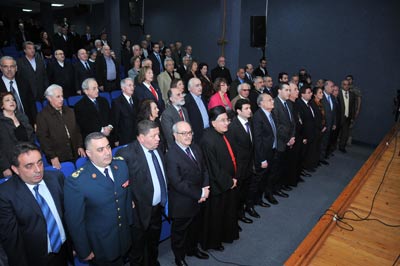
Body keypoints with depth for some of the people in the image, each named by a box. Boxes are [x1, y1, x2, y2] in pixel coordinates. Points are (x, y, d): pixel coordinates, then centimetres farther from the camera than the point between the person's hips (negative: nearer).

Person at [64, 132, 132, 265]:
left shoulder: (121, 164, -11)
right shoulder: (76, 181, -27)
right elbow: (75, 221, -17)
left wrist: (129, 221, 11)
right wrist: (84, 252, -9)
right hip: (100, 247, -4)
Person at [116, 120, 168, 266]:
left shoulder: (157, 149, -2)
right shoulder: (126, 153, -25)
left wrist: (164, 199, -4)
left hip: (158, 207, 6)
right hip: (141, 210, -6)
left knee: (154, 242, 29)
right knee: (138, 247, 18)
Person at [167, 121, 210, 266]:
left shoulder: (195, 148, 0)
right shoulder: (171, 155, -24)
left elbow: (204, 170, 6)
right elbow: (177, 183, -26)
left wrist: (205, 189, -10)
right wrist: (199, 194, -20)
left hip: (197, 200, 7)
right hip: (182, 204, -7)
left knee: (196, 227, 27)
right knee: (180, 232, 17)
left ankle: (193, 249, 53)